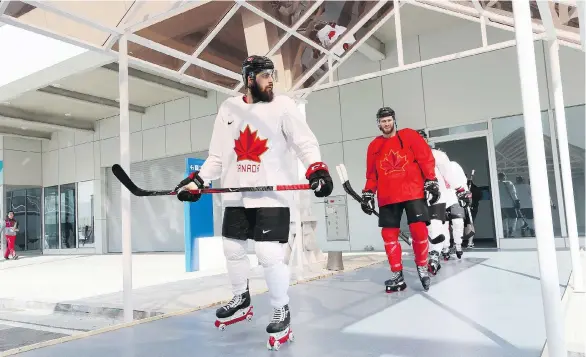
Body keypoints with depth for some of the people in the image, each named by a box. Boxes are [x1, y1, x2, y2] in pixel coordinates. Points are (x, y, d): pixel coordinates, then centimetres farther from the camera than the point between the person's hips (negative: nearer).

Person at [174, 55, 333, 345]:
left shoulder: (283, 105, -1)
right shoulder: (228, 109, 9)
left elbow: (306, 143, -9)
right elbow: (217, 155, 13)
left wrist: (317, 169, -25)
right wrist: (197, 180, 5)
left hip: (272, 194, -5)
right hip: (236, 195, 5)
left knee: (269, 256, -12)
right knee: (232, 249, 14)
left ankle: (281, 310, 13)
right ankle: (242, 301, 38)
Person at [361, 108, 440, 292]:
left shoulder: (409, 135, 4)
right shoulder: (374, 146, 12)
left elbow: (426, 158, 0)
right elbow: (372, 174, 15)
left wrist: (431, 181, -8)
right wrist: (368, 193, 5)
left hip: (413, 192, -3)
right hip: (387, 197, 3)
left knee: (419, 230, -9)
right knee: (389, 234, -1)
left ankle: (422, 267, 13)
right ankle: (397, 275, 9)